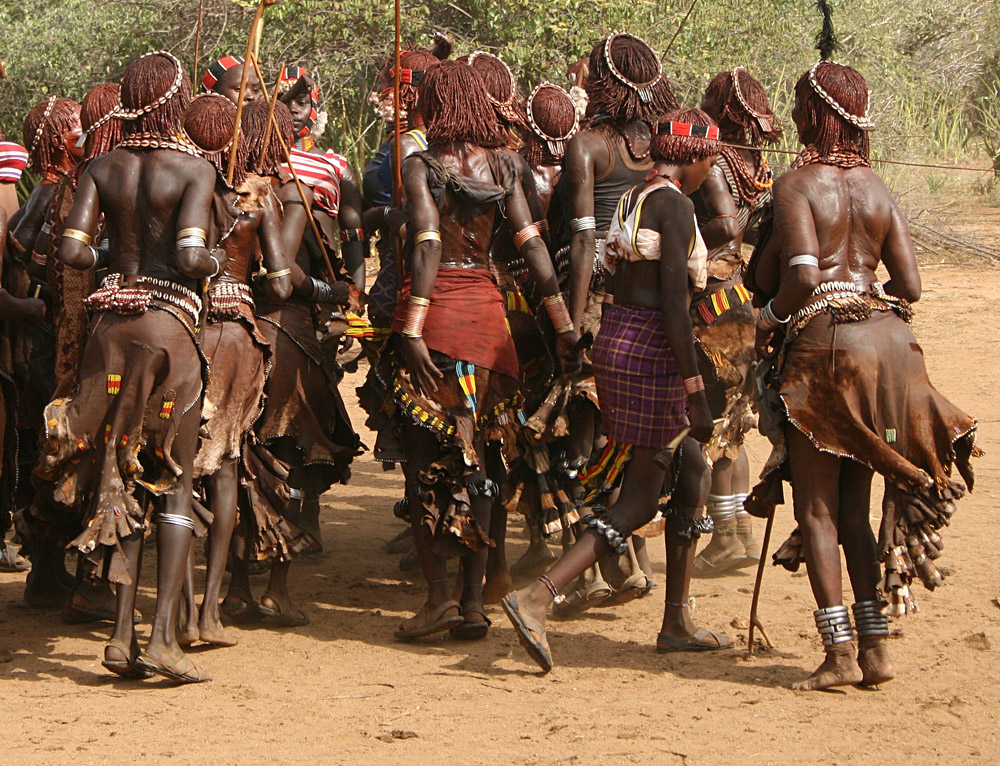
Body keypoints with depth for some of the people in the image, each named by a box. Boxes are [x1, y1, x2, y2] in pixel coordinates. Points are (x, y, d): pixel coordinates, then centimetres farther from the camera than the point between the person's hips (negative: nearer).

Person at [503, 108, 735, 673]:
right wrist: (696, 391, -18)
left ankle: (678, 622, 19)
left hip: (617, 336, 9)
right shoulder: (675, 205, -12)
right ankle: (537, 599, -17)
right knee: (640, 499, -5)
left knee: (693, 469, 16)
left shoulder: (636, 197, 15)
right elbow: (674, 302, -19)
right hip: (651, 350, -9)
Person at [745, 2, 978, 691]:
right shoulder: (879, 190, 9)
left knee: (816, 506, 0)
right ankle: (876, 647, 11)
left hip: (820, 343, -6)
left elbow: (802, 275, -20)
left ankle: (840, 653, -6)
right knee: (856, 507, 13)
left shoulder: (796, 185, -7)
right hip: (884, 343, 6)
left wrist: (770, 316, -3)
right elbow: (910, 285, 4)